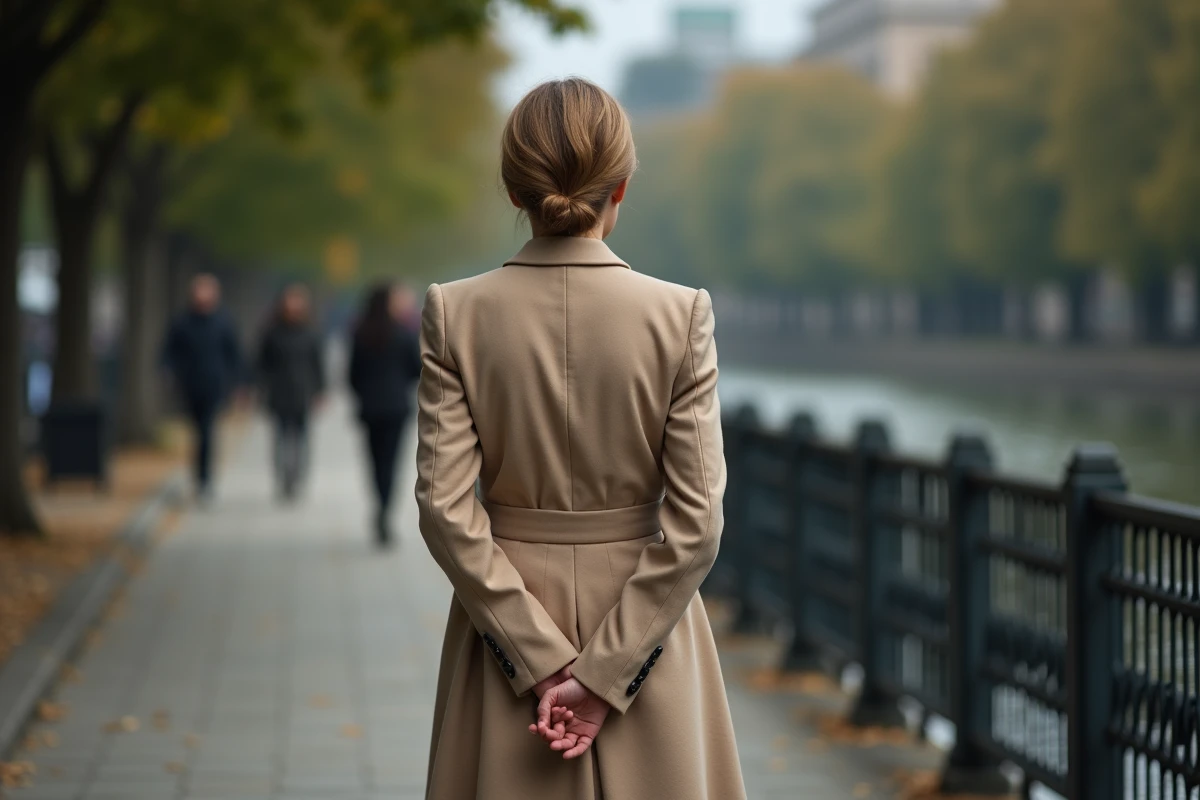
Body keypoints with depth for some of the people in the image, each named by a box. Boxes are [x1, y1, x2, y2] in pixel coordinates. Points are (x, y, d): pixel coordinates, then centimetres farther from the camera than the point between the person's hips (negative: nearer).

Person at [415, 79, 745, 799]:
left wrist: (542, 658, -8)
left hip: (505, 620, 1)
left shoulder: (455, 314, -8)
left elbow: (446, 509, -10)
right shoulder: (681, 314, -10)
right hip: (641, 624, -1)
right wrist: (604, 674, -11)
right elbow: (696, 522, -13)